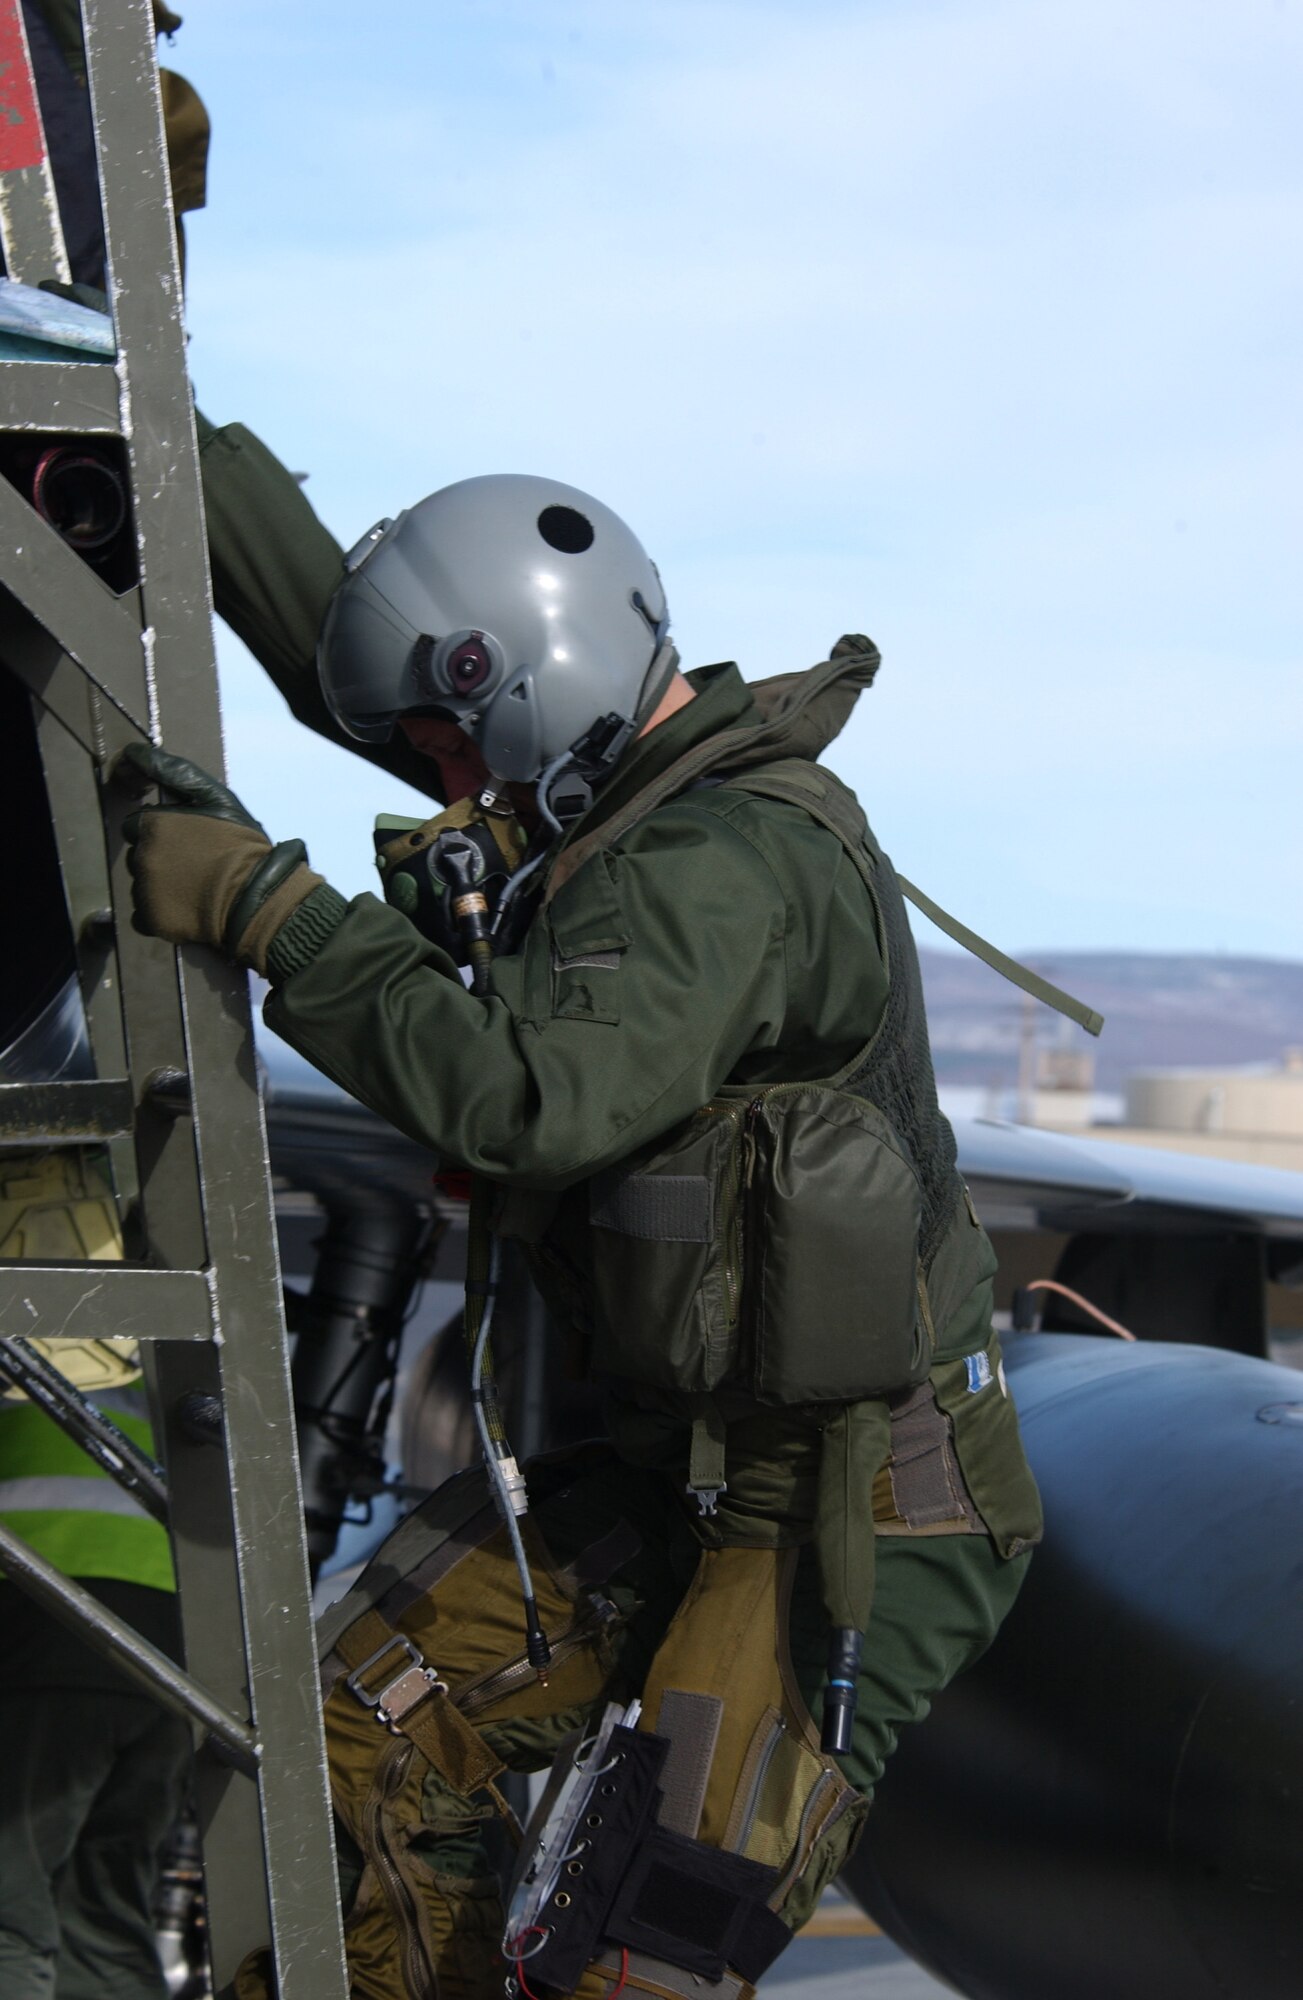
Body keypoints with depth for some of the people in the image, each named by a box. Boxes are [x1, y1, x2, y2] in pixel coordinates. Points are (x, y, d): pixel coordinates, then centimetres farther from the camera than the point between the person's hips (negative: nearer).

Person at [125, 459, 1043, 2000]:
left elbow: (530, 1095, -39)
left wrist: (267, 909, -31)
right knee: (367, 1742, 9)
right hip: (676, 1460, 10)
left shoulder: (723, 864, -25)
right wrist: (197, 461, 15)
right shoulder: (661, 786, 5)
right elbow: (352, 659, 16)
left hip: (853, 1504, -10)